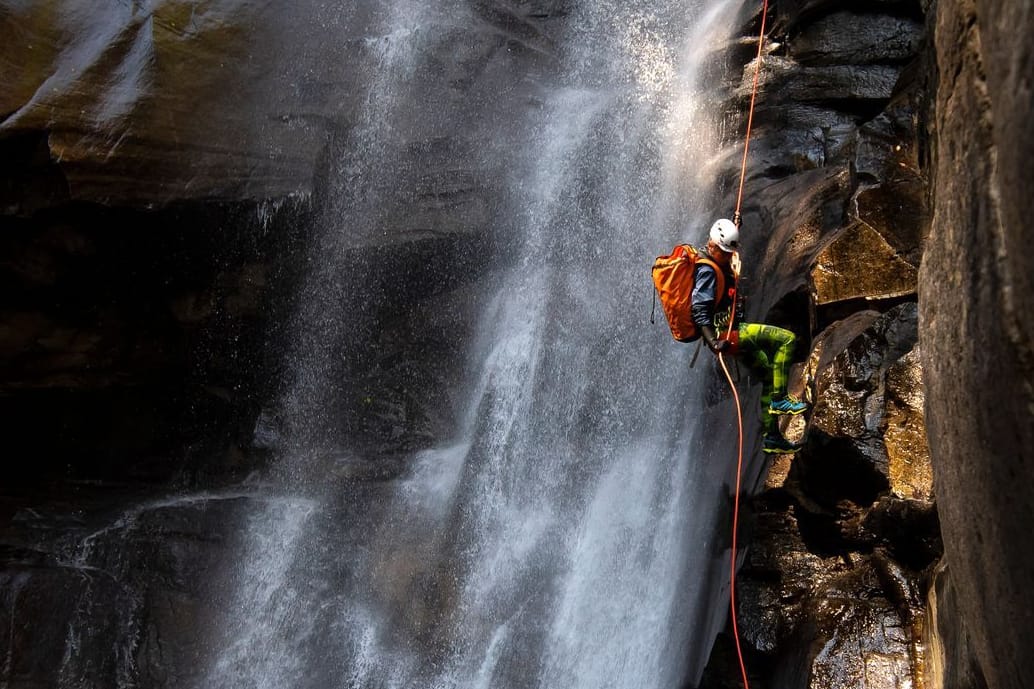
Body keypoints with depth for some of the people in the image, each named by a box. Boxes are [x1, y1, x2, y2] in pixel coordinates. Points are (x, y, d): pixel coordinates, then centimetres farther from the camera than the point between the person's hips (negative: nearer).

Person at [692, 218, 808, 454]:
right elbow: (699, 311, -27)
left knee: (770, 373, 14)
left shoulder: (720, 265, 13)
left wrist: (735, 228, 37)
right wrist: (714, 341, -35)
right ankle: (780, 399, -12)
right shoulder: (707, 271, -17)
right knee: (786, 338, -16)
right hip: (723, 333, -11)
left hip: (729, 332, 11)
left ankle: (771, 437, 19)